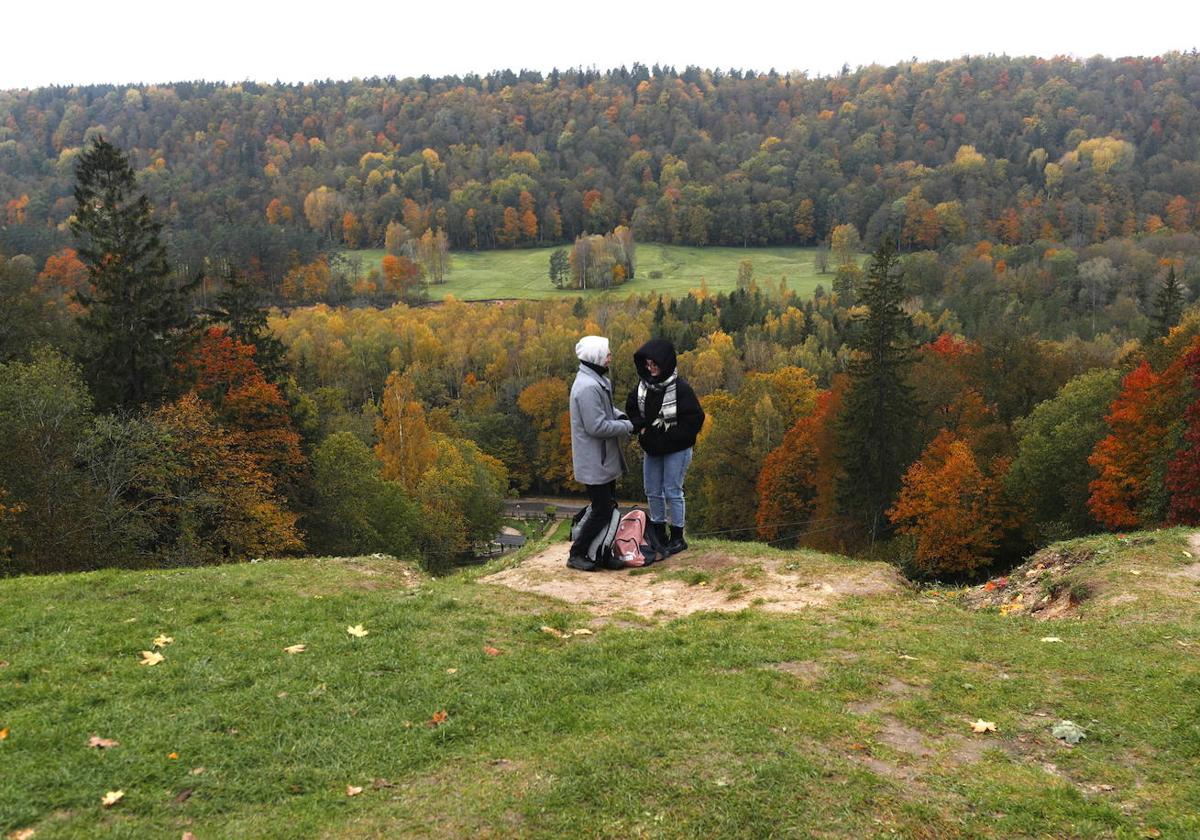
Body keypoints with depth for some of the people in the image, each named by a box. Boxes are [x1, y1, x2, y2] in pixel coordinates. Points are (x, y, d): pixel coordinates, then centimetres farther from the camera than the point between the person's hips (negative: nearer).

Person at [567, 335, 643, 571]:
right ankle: (577, 554, 5)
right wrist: (628, 426, -17)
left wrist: (620, 415, 2)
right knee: (602, 510, -4)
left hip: (604, 459, 10)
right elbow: (597, 426, -27)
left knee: (608, 505, 18)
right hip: (594, 462, -10)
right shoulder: (588, 387, -25)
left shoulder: (598, 381, 8)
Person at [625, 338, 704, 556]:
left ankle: (678, 537, 14)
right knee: (652, 492, 13)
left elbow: (695, 418, -19)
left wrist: (668, 436, -18)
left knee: (672, 492, 0)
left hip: (676, 450, -6)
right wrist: (642, 427, -6)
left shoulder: (680, 388, -19)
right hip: (652, 448, 6)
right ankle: (658, 534, 28)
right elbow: (631, 408, 11)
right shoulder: (644, 384, -2)